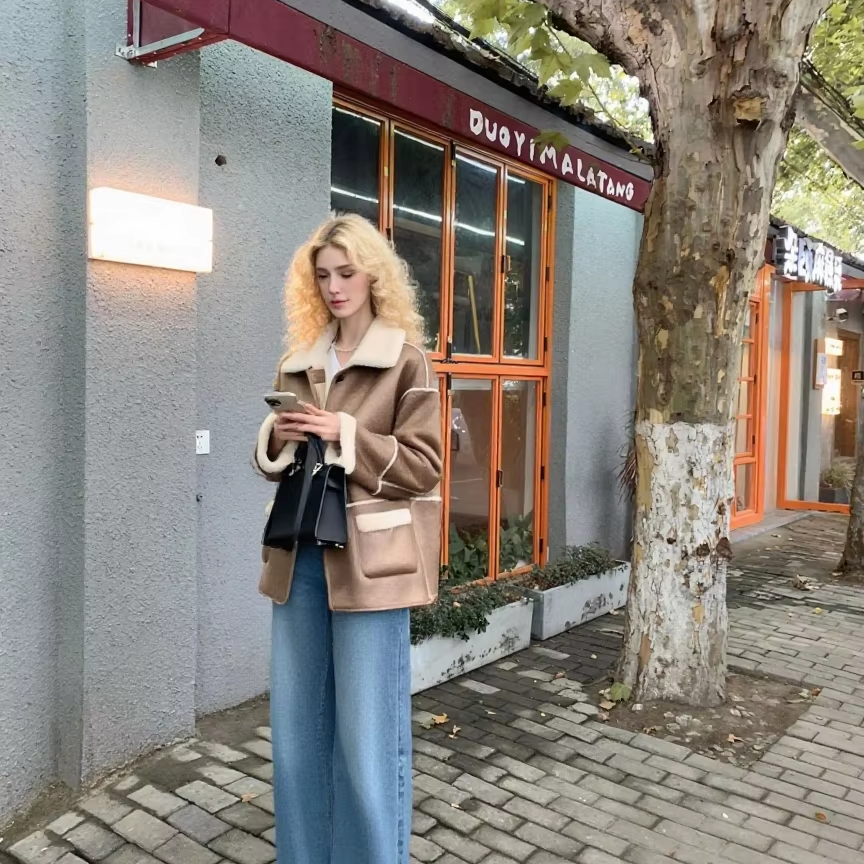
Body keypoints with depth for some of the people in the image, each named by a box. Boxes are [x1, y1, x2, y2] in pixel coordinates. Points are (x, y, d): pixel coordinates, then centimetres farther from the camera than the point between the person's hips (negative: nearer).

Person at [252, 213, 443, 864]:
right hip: (300, 557, 6)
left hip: (368, 560, -5)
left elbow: (425, 464, -7)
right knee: (296, 727, 14)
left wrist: (345, 436, -17)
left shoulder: (406, 359, -3)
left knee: (366, 733, 3)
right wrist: (276, 439, -4)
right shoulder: (298, 363, 13)